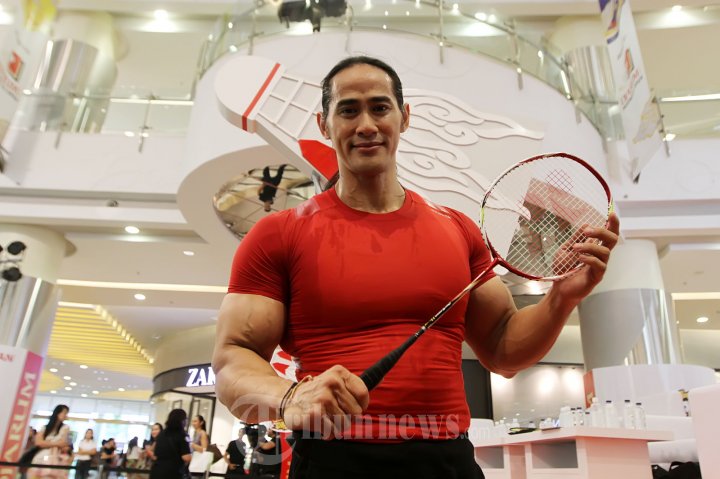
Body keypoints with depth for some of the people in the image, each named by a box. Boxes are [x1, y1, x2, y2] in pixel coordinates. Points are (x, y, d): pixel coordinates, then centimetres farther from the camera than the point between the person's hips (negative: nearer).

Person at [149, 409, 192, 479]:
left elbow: (155, 455, 19)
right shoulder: (182, 435, -10)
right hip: (173, 473, -7)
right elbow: (186, 457, -19)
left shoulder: (161, 433, 12)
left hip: (156, 471, 7)